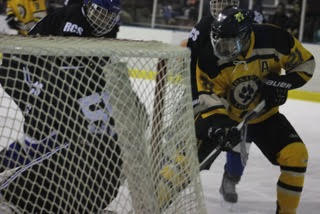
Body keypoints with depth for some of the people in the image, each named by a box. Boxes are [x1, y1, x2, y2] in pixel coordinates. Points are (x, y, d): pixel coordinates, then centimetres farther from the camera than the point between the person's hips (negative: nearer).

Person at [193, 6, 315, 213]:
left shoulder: (273, 38, -23)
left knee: (296, 155, -15)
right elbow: (210, 95, -19)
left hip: (264, 115, 1)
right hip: (224, 113, -1)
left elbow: (305, 62, -8)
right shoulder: (209, 54, -23)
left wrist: (282, 83, -22)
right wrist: (219, 121, -35)